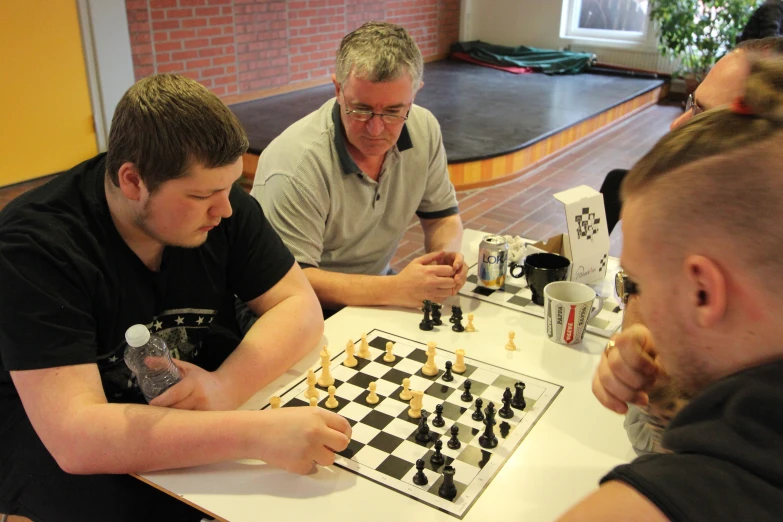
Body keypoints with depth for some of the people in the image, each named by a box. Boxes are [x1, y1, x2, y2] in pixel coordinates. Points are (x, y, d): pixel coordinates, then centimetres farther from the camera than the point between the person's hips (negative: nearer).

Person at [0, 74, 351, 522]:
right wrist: (257, 433, -45)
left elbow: (299, 305, -11)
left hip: (190, 398, 4)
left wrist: (225, 386, -31)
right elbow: (74, 438, -34)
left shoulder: (220, 201, -12)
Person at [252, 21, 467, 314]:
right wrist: (395, 290, -30)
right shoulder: (294, 162, -25)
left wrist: (447, 254, -16)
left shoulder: (424, 129, -7)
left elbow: (442, 215, 6)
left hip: (373, 292, 5)